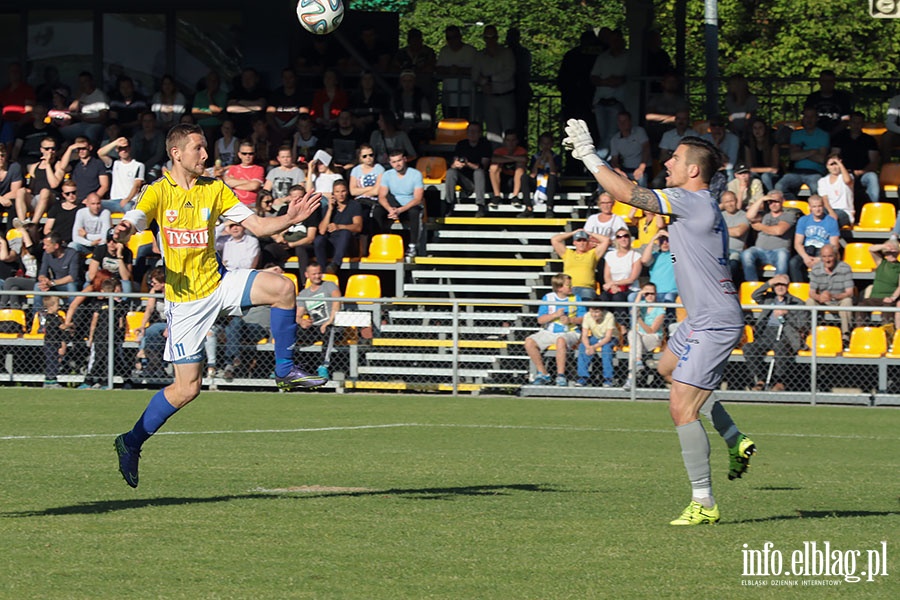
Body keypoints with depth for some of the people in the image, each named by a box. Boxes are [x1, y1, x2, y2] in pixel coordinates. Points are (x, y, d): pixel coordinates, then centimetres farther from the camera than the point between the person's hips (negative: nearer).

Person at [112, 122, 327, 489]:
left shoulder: (215, 189, 6)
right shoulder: (159, 193, -5)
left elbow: (258, 226, 5)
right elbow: (133, 222, -20)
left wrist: (290, 219, -13)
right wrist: (123, 231, -45)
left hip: (218, 285, 4)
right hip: (185, 300, -4)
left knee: (282, 287, -21)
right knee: (187, 387, -7)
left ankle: (285, 370, -5)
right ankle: (131, 443, 10)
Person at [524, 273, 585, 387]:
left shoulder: (576, 298, 6)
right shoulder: (548, 298, 6)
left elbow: (582, 318, 3)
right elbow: (540, 320, 0)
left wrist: (570, 320, -16)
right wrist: (555, 315, -15)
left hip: (569, 332, -3)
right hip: (548, 332, 3)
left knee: (561, 340, -39)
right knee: (529, 341, -21)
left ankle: (561, 376, -33)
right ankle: (543, 374, -12)